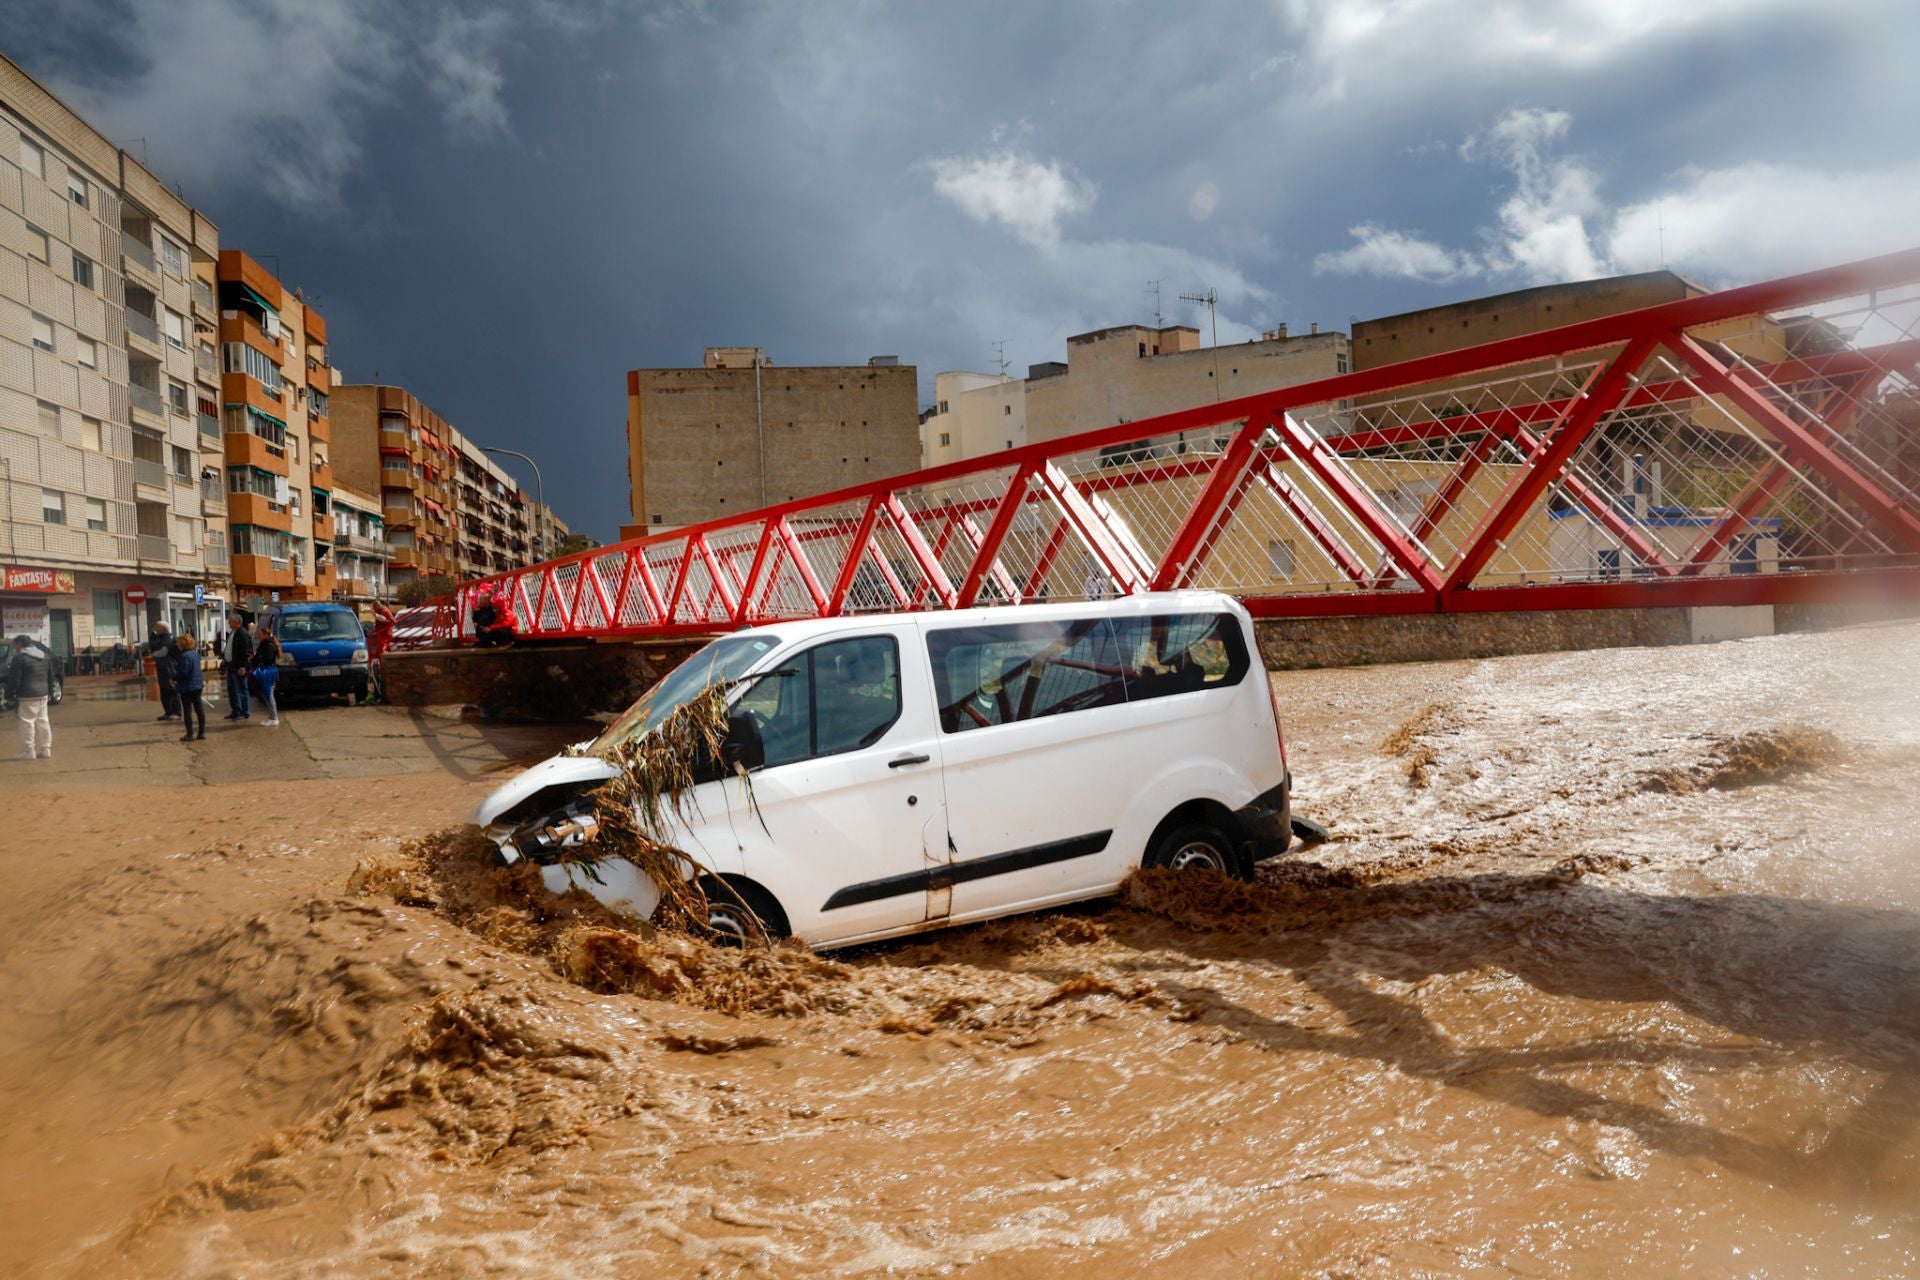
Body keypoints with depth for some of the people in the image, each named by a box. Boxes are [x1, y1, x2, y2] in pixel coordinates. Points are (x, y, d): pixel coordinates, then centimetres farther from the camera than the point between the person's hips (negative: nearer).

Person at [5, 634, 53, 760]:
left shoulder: (20, 658, -12)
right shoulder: (45, 656, 14)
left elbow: (14, 680, -13)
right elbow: (51, 676, 20)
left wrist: (10, 695, -6)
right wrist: (50, 692, 26)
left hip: (28, 696, -8)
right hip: (43, 694, 8)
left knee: (27, 722, -4)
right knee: (42, 720, 11)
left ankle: (28, 751, -4)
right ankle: (45, 749, 13)